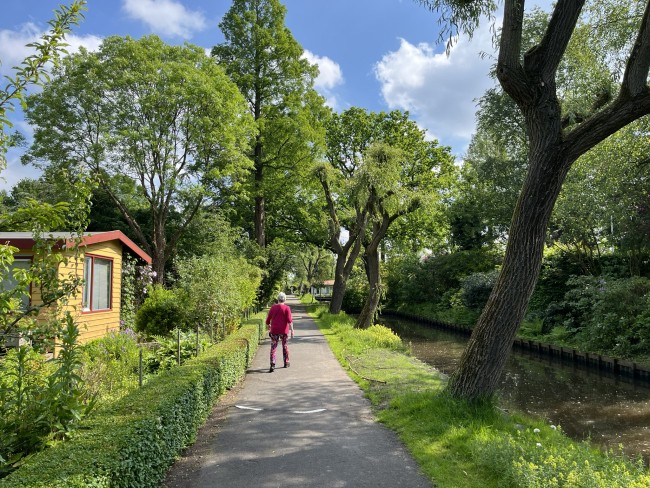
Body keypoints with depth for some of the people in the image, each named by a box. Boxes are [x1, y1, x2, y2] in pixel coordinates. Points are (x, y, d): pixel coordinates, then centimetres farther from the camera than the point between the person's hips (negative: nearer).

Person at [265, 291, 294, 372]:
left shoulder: (273, 307, 2)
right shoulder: (286, 308, -5)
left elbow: (268, 320, 6)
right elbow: (289, 320, -13)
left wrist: (269, 327, 22)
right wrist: (292, 330, -12)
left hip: (274, 330, 1)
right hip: (284, 330, -1)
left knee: (273, 347, 1)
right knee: (285, 346, 18)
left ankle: (272, 365, -12)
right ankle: (286, 363, 28)